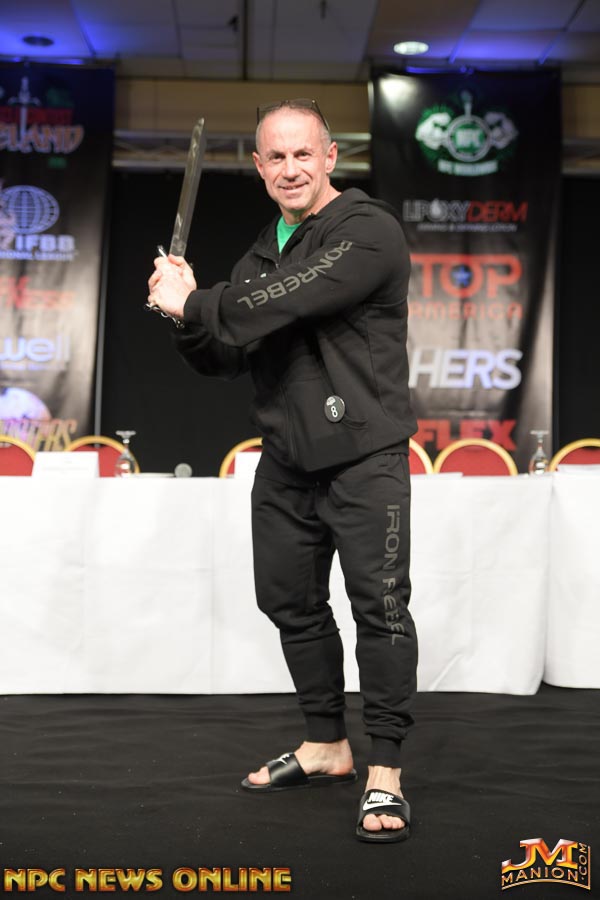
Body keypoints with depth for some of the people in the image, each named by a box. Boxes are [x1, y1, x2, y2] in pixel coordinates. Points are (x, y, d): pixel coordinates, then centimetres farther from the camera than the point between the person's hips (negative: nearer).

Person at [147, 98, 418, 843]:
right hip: (285, 459, 8)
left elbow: (293, 299, -23)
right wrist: (190, 321, -7)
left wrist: (195, 305, -11)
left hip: (362, 454, -8)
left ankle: (384, 775, -1)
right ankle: (326, 747, 29)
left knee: (379, 605, -9)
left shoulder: (369, 232, -9)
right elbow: (223, 359, 14)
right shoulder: (259, 259, 15)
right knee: (289, 601, 14)